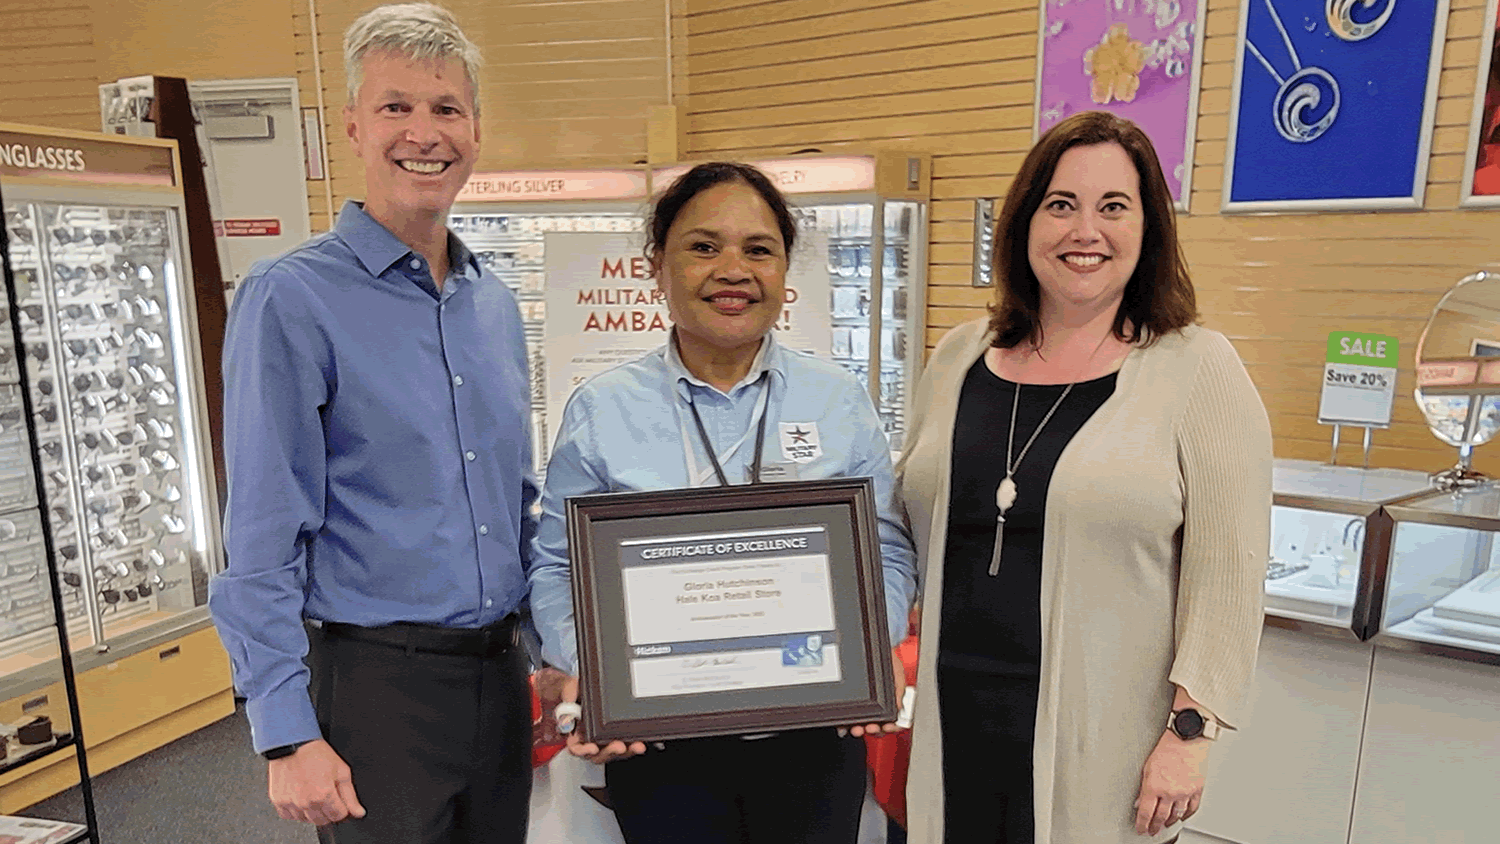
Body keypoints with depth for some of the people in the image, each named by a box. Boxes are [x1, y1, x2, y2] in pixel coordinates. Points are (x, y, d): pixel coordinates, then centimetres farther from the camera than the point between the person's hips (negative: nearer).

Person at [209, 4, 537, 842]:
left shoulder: (497, 305, 8)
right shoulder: (293, 299, -11)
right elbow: (262, 542, -13)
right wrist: (288, 735, -15)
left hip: (500, 674, 6)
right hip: (377, 681, -6)